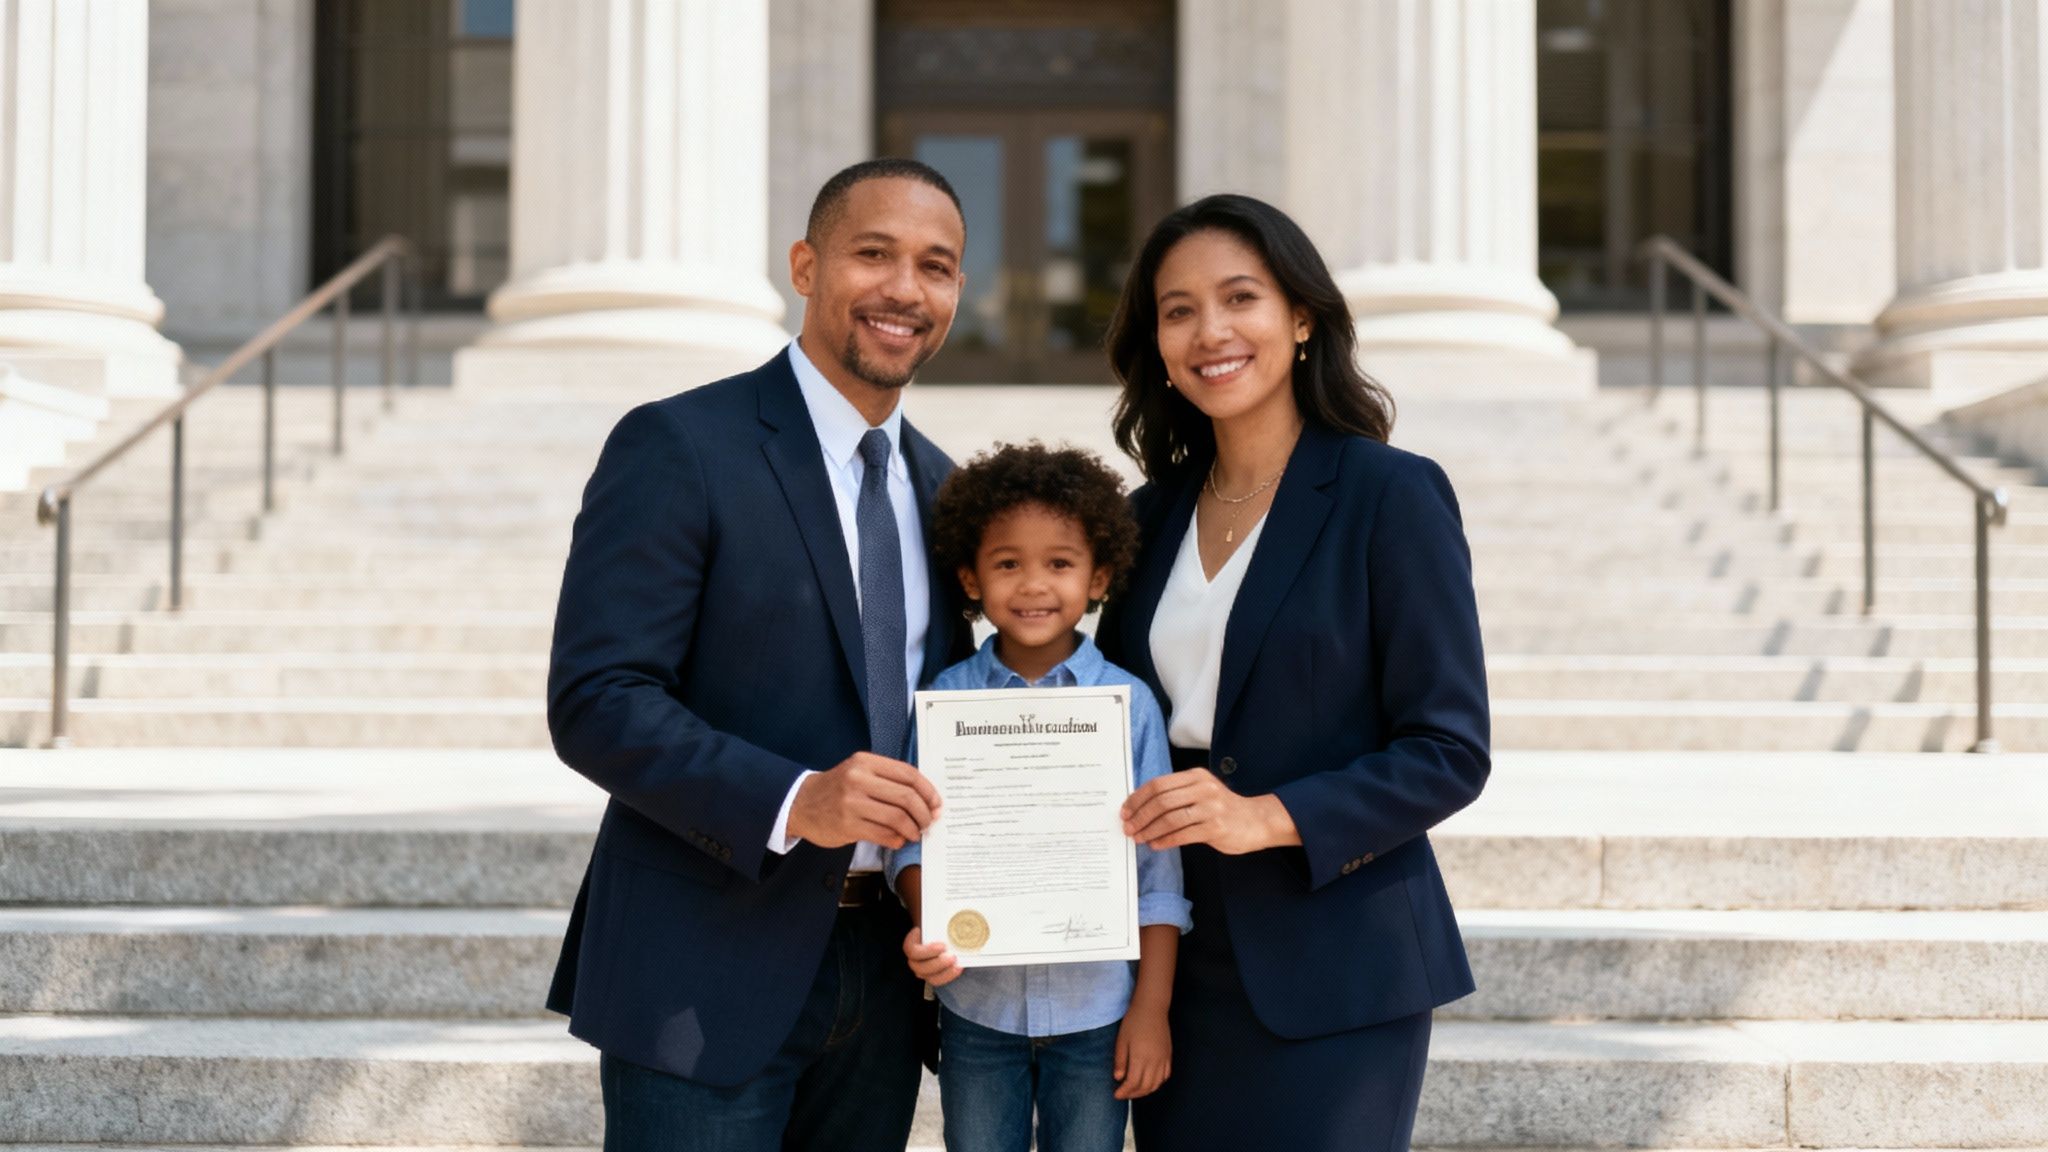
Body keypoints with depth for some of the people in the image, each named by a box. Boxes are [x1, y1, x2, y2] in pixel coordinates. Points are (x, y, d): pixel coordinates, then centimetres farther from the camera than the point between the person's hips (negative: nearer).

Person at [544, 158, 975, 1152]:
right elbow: (594, 703, -16)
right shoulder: (678, 447, -9)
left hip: (880, 980, 7)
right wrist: (794, 801, -27)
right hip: (706, 983, -6)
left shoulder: (935, 484, 13)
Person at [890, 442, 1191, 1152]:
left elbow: (1158, 870, 0)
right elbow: (915, 837, -1)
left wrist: (1152, 1006, -2)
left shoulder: (1129, 703, -3)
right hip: (977, 1006, 1)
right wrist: (926, 925, -20)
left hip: (1097, 1009, -1)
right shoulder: (946, 698, -1)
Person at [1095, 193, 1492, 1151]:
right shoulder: (1155, 513, 9)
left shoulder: (1390, 495, -8)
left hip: (1331, 978, -5)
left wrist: (1269, 817, -22)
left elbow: (1449, 752, -11)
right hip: (1183, 967, 5)